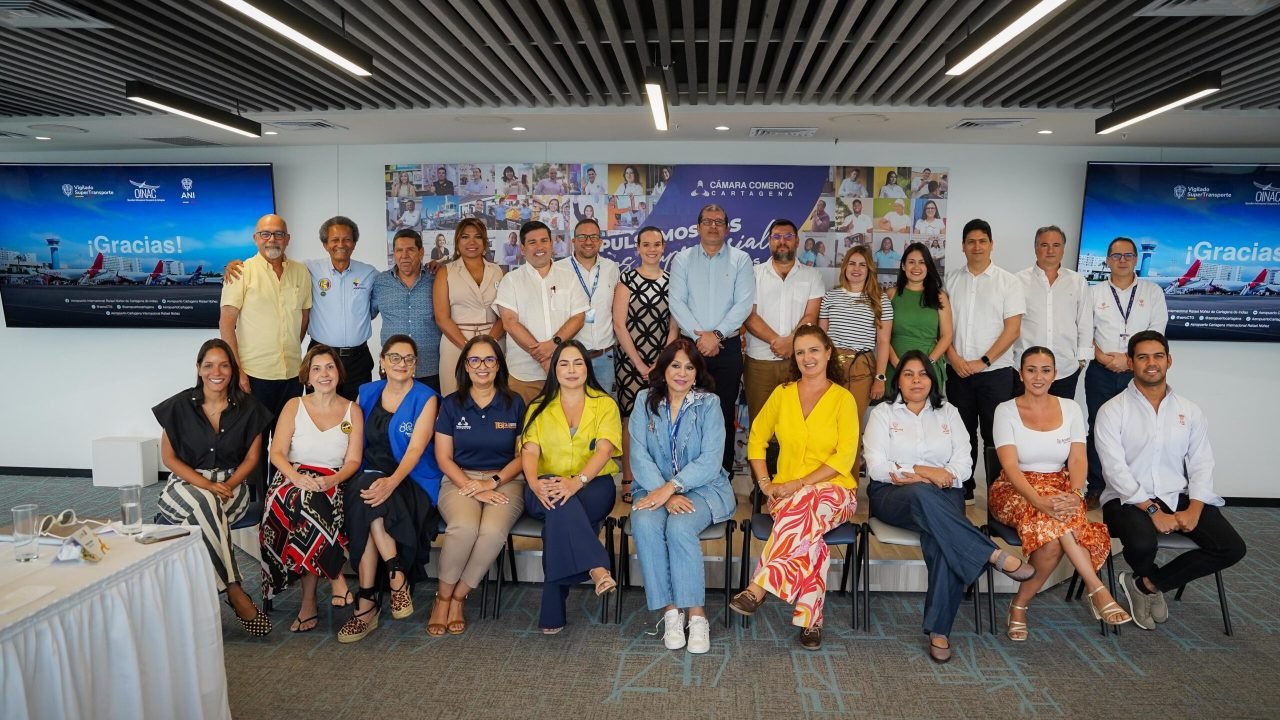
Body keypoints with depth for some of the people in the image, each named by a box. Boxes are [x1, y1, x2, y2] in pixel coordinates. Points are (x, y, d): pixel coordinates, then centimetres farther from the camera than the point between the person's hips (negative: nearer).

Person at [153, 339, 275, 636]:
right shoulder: (180, 406, 0)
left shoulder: (248, 408, 2)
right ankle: (235, 593, -37)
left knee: (202, 516, -35)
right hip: (187, 484, -1)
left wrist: (227, 486, -14)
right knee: (205, 503, -36)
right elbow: (169, 457, 0)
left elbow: (252, 458, 4)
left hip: (231, 485, 1)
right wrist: (206, 484, -14)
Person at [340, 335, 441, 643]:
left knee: (366, 506, -32)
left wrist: (392, 481, -30)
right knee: (366, 499, -32)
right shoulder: (367, 394, 13)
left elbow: (415, 449, -13)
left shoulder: (425, 399, -1)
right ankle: (397, 576, -23)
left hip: (412, 482, -3)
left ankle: (367, 602, -24)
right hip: (369, 477, 3)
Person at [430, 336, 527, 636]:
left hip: (505, 481, 0)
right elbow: (443, 458, 3)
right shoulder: (452, 404, 7)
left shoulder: (514, 403, 7)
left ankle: (458, 598, -10)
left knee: (494, 531, -32)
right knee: (464, 526, -33)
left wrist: (493, 482, -9)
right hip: (460, 479, 0)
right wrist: (472, 487, -11)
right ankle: (443, 597, -10)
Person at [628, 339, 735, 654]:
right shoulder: (645, 401, 6)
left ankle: (696, 614, -20)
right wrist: (665, 495, -17)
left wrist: (671, 487, -22)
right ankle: (670, 611, -20)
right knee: (644, 524, -30)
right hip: (656, 488, 2)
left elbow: (710, 460, -9)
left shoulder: (708, 404, 0)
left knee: (679, 527, -32)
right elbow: (639, 456, -3)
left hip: (702, 487, -2)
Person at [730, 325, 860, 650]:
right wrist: (765, 483, 0)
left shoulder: (843, 399, 0)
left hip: (833, 490, -2)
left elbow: (844, 457, -8)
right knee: (808, 529, -34)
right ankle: (810, 620, -34)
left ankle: (758, 588, -40)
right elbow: (757, 439, 15)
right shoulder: (782, 394, 10)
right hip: (786, 493, 2)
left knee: (803, 506, -38)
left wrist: (801, 484, -17)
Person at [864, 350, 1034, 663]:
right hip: (893, 496, -1)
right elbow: (876, 467, -2)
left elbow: (963, 466, 5)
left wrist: (910, 474, -8)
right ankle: (995, 555, -36)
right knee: (923, 495, -39)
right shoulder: (883, 413, 11)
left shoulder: (948, 413, 18)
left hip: (942, 495, 2)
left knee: (941, 538, -34)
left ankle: (939, 630, -29)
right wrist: (924, 471, -12)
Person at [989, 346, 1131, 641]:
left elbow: (1077, 459, -2)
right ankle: (1097, 588, -28)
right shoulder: (1006, 410, -2)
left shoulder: (1070, 408, 8)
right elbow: (1010, 466, -14)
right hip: (1014, 492, -2)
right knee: (1054, 517, -37)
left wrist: (1075, 493, -24)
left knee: (1054, 537, -34)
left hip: (1061, 489, 3)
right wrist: (1039, 499, -31)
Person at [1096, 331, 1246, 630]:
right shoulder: (1112, 411, -4)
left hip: (1178, 497, 5)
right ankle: (1153, 584, 6)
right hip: (1129, 499, -4)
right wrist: (1152, 510, -20)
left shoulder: (1190, 411, 10)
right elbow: (1115, 469, -12)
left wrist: (1193, 510, -12)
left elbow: (1201, 465, 5)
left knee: (1232, 548, -15)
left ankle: (1147, 584, 1)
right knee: (1142, 544, -34)